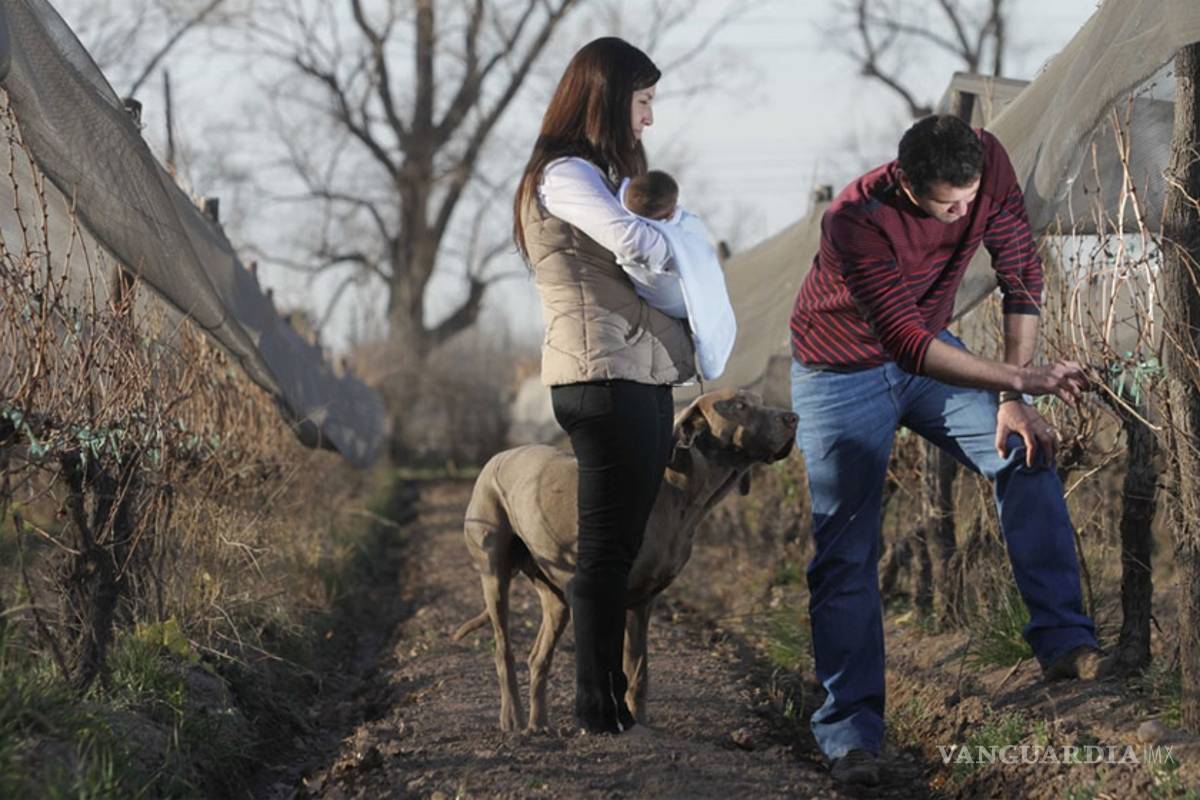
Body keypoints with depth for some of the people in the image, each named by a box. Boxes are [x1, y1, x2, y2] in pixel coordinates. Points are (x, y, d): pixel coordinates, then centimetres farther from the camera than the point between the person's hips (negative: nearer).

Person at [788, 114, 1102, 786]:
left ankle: (1065, 642, -8)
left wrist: (1014, 401, -16)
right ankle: (851, 730, -1)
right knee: (847, 549, -7)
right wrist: (1023, 379, -48)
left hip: (928, 348, 5)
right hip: (843, 371, -5)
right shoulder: (856, 220, -36)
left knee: (1028, 453, -13)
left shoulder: (989, 162, -22)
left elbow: (1022, 276, -13)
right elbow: (905, 343, -41)